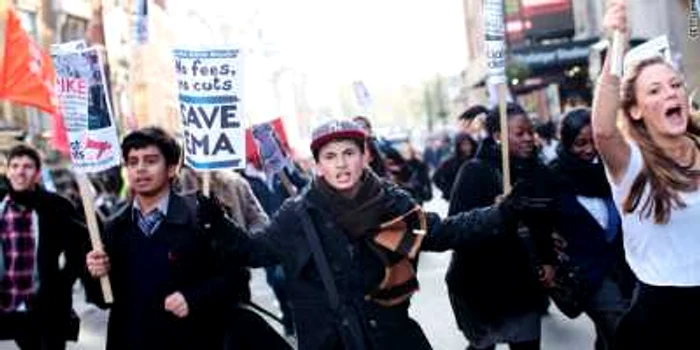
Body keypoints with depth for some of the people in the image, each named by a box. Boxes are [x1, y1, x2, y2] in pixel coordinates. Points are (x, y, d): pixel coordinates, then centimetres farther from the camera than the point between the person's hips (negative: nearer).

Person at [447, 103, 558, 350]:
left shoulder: (539, 172, 4)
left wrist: (548, 261, 4)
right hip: (483, 282, -5)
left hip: (524, 283, 5)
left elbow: (547, 222, 13)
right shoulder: (475, 172, -12)